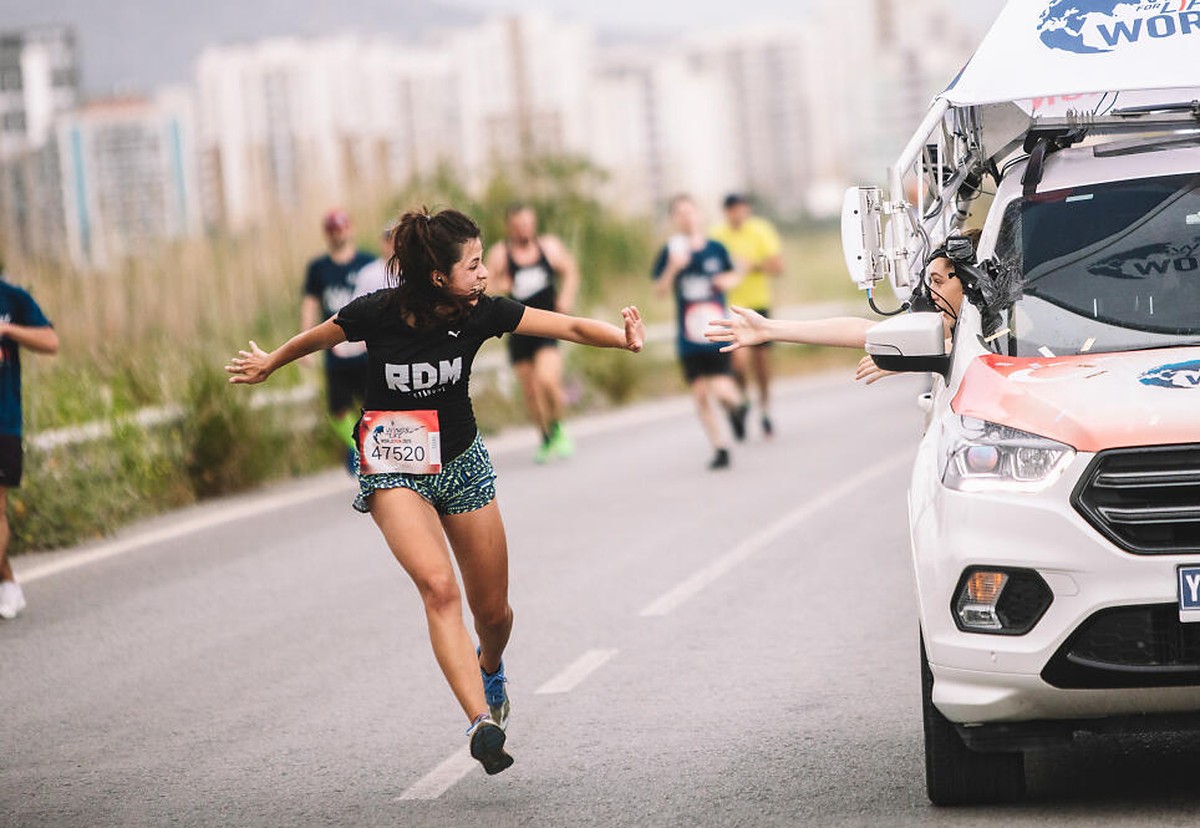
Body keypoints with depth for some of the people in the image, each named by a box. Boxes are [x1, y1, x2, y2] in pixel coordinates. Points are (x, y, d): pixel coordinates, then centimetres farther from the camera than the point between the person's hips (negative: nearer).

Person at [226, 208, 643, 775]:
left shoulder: (480, 312, -15)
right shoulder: (377, 313, -20)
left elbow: (569, 327, -20)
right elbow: (315, 339, 1)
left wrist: (624, 340, -38)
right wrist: (268, 365, 17)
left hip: (461, 463, 3)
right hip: (393, 471, -3)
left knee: (492, 611, 9)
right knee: (438, 587, -26)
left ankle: (490, 668, 46)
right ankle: (482, 721, -35)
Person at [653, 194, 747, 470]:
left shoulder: (716, 249, 2)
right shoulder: (671, 252, 0)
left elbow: (734, 274, 18)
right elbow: (661, 291, -5)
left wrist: (728, 280, -4)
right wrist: (672, 268, -20)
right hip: (689, 337, 1)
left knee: (721, 391, -13)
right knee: (700, 395, 1)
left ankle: (737, 406, 23)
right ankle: (719, 448, 14)